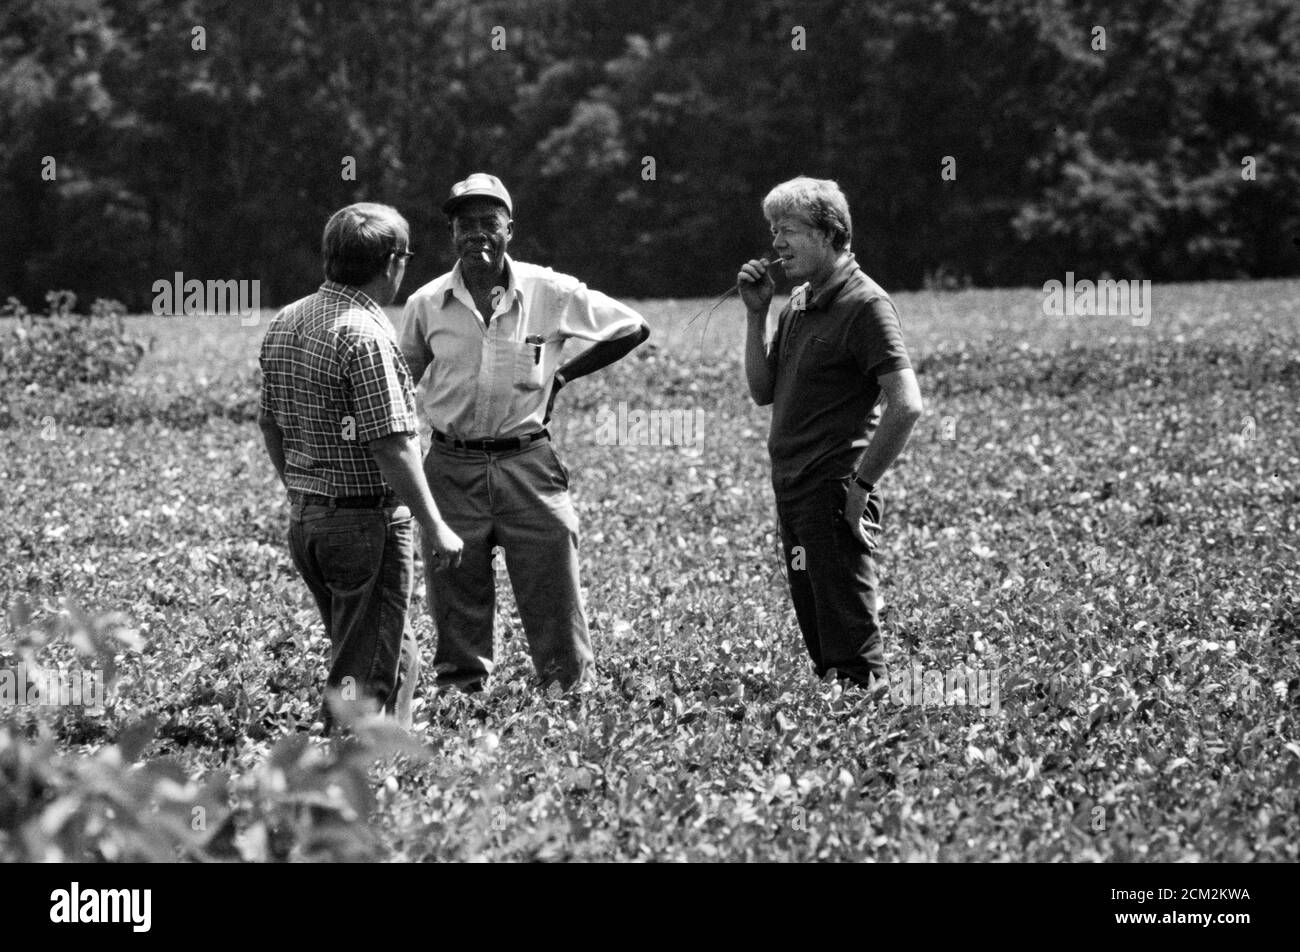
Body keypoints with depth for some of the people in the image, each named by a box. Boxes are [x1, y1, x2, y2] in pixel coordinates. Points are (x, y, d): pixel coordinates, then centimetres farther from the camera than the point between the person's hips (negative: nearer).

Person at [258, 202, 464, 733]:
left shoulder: (285, 324, 8)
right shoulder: (366, 335, -19)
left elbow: (269, 423, 15)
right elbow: (392, 445, -21)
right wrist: (434, 526, -14)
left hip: (305, 519, 9)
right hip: (368, 522, -9)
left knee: (398, 652, 21)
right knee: (363, 671, -2)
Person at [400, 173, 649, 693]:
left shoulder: (551, 293, -3)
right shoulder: (426, 304, 1)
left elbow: (633, 329, 7)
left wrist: (562, 376, 4)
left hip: (528, 466, -1)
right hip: (452, 469, 1)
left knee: (556, 610, -2)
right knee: (457, 617, 4)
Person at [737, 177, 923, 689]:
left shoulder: (864, 305, -12)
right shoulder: (798, 302, 14)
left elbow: (906, 405, -18)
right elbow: (763, 392, 14)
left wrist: (861, 484, -16)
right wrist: (756, 315, 4)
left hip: (834, 494, -9)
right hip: (793, 492, 9)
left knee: (849, 642, -7)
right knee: (818, 635, 13)